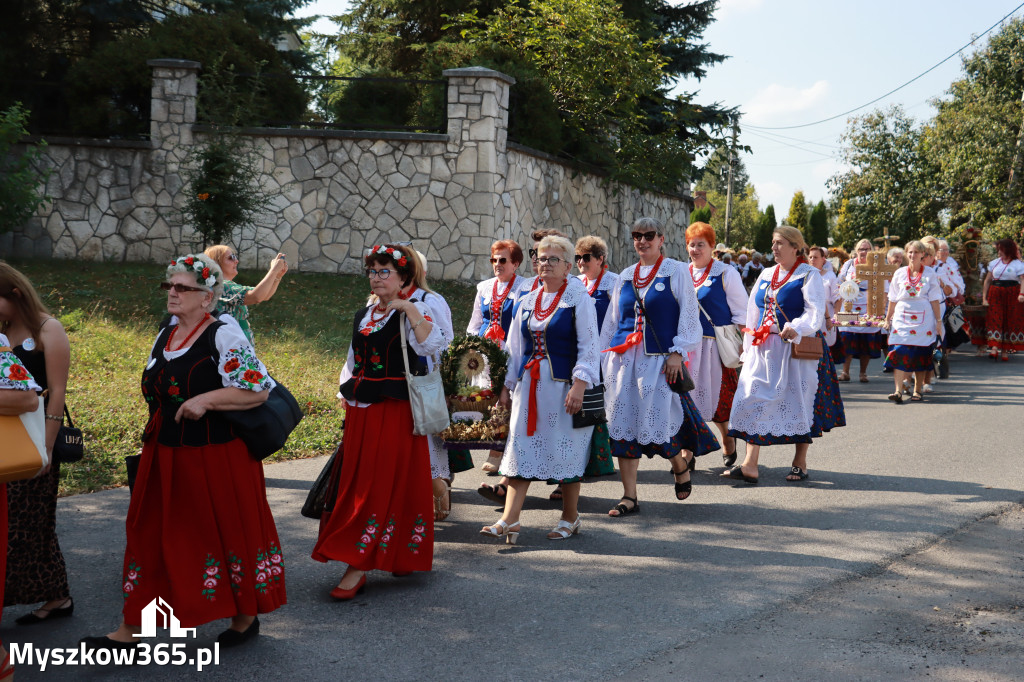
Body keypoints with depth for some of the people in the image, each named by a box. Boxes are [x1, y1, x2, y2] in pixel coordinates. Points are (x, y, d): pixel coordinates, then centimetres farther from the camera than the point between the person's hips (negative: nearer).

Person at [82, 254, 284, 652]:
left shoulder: (223, 335, -12)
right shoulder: (166, 332, 11)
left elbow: (258, 390, -17)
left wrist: (205, 400, -24)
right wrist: (153, 431, 18)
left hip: (215, 456, -7)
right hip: (165, 455, 7)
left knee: (229, 531, 6)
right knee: (150, 534, 8)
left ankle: (246, 617, 25)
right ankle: (131, 630, 14)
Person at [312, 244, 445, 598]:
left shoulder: (413, 312, -6)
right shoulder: (362, 316, 16)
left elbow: (432, 346, -25)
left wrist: (411, 311, -26)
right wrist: (346, 397, 18)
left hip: (396, 411, -7)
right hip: (360, 412, 7)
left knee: (380, 486, -5)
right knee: (354, 484, 9)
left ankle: (357, 567, -5)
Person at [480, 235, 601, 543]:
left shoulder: (579, 300, -2)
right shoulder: (527, 303, 14)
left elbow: (588, 347, -8)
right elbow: (515, 347, 18)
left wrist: (579, 385, -17)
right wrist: (507, 385, 13)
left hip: (563, 386, -5)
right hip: (529, 385, 5)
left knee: (567, 451, 2)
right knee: (521, 449, -2)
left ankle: (570, 519, 15)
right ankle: (509, 520, -4)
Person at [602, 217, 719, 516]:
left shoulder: (676, 271, 2)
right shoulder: (626, 276, 16)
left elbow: (689, 314, -3)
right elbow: (612, 320, 20)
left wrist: (677, 352, -12)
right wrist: (604, 357, 15)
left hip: (660, 359, -4)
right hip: (624, 357, 5)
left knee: (659, 419, -8)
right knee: (623, 423, -1)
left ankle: (681, 464, 26)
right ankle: (629, 497, 5)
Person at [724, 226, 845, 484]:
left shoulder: (809, 275, -4)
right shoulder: (766, 275, 15)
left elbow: (815, 312, -15)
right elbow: (753, 311, 19)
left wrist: (797, 328, -33)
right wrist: (749, 347, 14)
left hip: (797, 348, -5)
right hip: (764, 349, 6)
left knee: (800, 402, 2)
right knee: (754, 398, -4)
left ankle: (800, 464, 16)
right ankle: (749, 466, -6)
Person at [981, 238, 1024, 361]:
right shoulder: (994, 263, 13)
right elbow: (987, 281, 15)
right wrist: (984, 298, 8)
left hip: (1012, 295, -3)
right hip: (995, 294, 3)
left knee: (1010, 321, -1)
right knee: (995, 320, -9)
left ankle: (1005, 351, 5)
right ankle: (994, 348, -16)